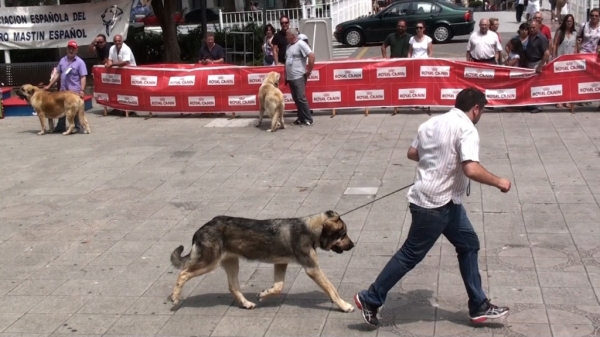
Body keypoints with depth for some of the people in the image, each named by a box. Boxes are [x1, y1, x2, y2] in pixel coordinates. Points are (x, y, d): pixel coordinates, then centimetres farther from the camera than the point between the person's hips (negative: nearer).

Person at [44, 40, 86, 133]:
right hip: (63, 90, 6)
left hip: (74, 90, -6)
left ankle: (77, 127, 11)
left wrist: (82, 90, -20)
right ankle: (61, 126, 21)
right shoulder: (62, 60, 12)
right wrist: (49, 85, 13)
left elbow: (83, 77, -10)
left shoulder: (80, 62, -5)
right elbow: (57, 74, 16)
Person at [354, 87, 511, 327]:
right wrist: (498, 182, -14)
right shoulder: (466, 129, -17)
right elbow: (471, 170, -30)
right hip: (434, 205, -10)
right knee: (411, 255, 1)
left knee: (468, 245, 15)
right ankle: (370, 299, 12)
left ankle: (478, 306, 22)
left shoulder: (433, 122, 8)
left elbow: (412, 153, 18)